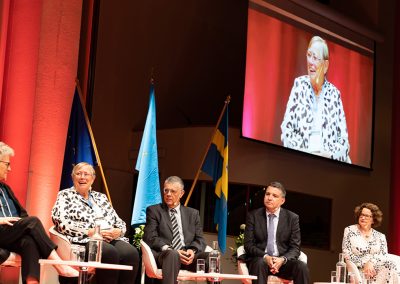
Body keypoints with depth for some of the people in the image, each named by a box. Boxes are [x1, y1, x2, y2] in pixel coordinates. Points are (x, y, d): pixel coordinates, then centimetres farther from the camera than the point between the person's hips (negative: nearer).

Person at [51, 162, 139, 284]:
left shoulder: (101, 197, 26)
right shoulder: (65, 195, 11)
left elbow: (120, 223, 23)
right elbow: (61, 222, -6)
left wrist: (118, 231, -2)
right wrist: (89, 231, -14)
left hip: (111, 239, 5)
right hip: (84, 241, -5)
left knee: (131, 253, -29)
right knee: (109, 253, -37)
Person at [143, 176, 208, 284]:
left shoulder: (193, 213, 22)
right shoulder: (154, 210, 14)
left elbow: (200, 239, 15)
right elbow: (150, 238, 1)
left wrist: (192, 250, -10)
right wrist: (169, 249, -17)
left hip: (188, 255, 3)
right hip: (163, 255, -3)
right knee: (172, 254, -40)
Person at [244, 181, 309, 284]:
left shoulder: (292, 218, 6)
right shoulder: (253, 216, 5)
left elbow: (295, 248, 4)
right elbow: (248, 245, 0)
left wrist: (282, 259, -18)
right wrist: (265, 257, -18)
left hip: (282, 261, 1)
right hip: (260, 259, -1)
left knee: (302, 266, -29)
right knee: (260, 263, -36)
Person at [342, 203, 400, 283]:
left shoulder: (380, 237, 14)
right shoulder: (350, 231, 7)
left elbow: (384, 256, 1)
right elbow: (347, 254, -1)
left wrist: (371, 262, -20)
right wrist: (363, 265, -14)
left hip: (375, 270, 4)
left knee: (391, 264, -29)